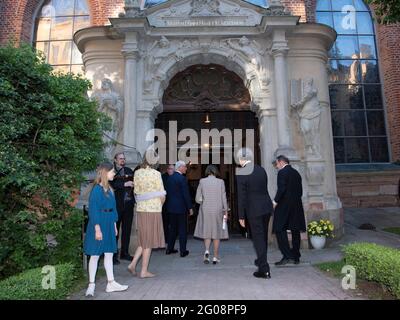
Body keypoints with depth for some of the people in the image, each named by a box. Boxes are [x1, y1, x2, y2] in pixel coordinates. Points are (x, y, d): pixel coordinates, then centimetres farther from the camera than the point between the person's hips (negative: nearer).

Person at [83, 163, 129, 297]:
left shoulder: (109, 189, 9)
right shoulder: (97, 189, -14)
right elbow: (93, 209, -17)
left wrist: (114, 225, 14)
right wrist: (97, 228, -19)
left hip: (109, 224, 8)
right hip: (99, 224, -8)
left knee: (109, 254, 13)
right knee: (95, 255, 5)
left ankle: (111, 283, 22)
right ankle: (91, 285, 19)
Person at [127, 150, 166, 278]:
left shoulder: (137, 173, 3)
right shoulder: (156, 174, -12)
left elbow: (136, 192, 7)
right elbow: (162, 195, -9)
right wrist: (159, 205, 8)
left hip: (140, 209, 5)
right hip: (153, 209, -5)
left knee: (144, 239, 20)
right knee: (149, 240, 5)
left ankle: (133, 264, 13)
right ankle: (144, 271, 14)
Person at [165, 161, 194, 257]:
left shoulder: (169, 178, 7)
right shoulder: (182, 178, -15)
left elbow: (167, 192, 12)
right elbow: (186, 194, -16)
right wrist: (190, 208, -9)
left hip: (171, 207, 7)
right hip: (181, 207, -7)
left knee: (172, 228, 17)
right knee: (182, 229, 3)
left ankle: (169, 249, 24)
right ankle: (183, 251, 8)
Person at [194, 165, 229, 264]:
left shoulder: (202, 181, -4)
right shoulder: (220, 182, -4)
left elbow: (198, 199, -3)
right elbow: (223, 198, -3)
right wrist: (226, 211, 5)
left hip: (205, 210, 0)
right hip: (217, 210, 0)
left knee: (207, 232, 13)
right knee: (217, 233, 10)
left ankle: (207, 250, -9)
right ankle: (215, 257, 14)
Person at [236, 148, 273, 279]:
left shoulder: (240, 173, -13)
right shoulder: (261, 169, 5)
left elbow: (241, 196, -14)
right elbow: (264, 188, 10)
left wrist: (241, 216, -7)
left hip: (254, 210, -6)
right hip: (266, 206, 6)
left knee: (258, 238, 3)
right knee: (263, 236, 21)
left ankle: (264, 269, 7)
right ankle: (261, 260, 41)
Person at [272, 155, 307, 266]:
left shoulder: (282, 172, -9)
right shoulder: (296, 173, 14)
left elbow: (281, 189, -19)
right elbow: (300, 190, 15)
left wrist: (275, 201, -11)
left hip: (284, 206, -8)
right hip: (296, 206, 8)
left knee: (280, 230, -3)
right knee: (295, 231, 11)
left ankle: (287, 256, -8)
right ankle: (296, 257, 19)